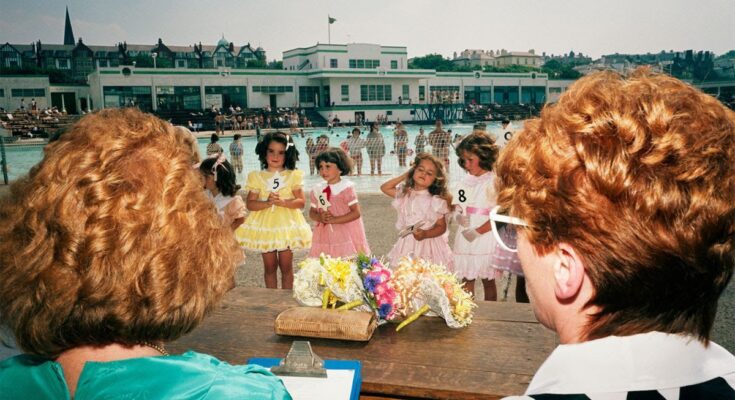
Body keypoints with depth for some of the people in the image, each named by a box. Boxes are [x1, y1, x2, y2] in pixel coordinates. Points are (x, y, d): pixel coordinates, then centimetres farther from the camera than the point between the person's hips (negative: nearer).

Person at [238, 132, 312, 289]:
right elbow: (250, 203, -3)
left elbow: (301, 202, -6)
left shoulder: (293, 175, -1)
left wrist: (283, 202, -21)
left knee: (286, 266, 7)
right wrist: (267, 203, -20)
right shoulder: (257, 177, 1)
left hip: (286, 225, -1)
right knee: (269, 266, 11)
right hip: (265, 226, 1)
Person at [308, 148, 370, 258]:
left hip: (346, 236, -4)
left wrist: (334, 219, -17)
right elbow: (312, 212, 15)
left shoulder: (347, 188, -8)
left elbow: (356, 212, -12)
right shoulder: (317, 190, 7)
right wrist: (320, 217, -8)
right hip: (325, 237, 5)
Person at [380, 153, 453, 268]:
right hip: (407, 245, 4)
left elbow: (441, 227, -4)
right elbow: (384, 188, 11)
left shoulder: (436, 201, -8)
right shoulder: (404, 194, 4)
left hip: (429, 246, -3)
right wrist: (404, 176, 6)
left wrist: (426, 234, -22)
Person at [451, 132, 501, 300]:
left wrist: (477, 232, -16)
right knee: (466, 281, 10)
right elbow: (457, 207, 15)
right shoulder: (465, 181, 7)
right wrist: (458, 216, -8)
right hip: (464, 240, 5)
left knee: (488, 282, 8)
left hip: (486, 239, -5)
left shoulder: (494, 182, -10)